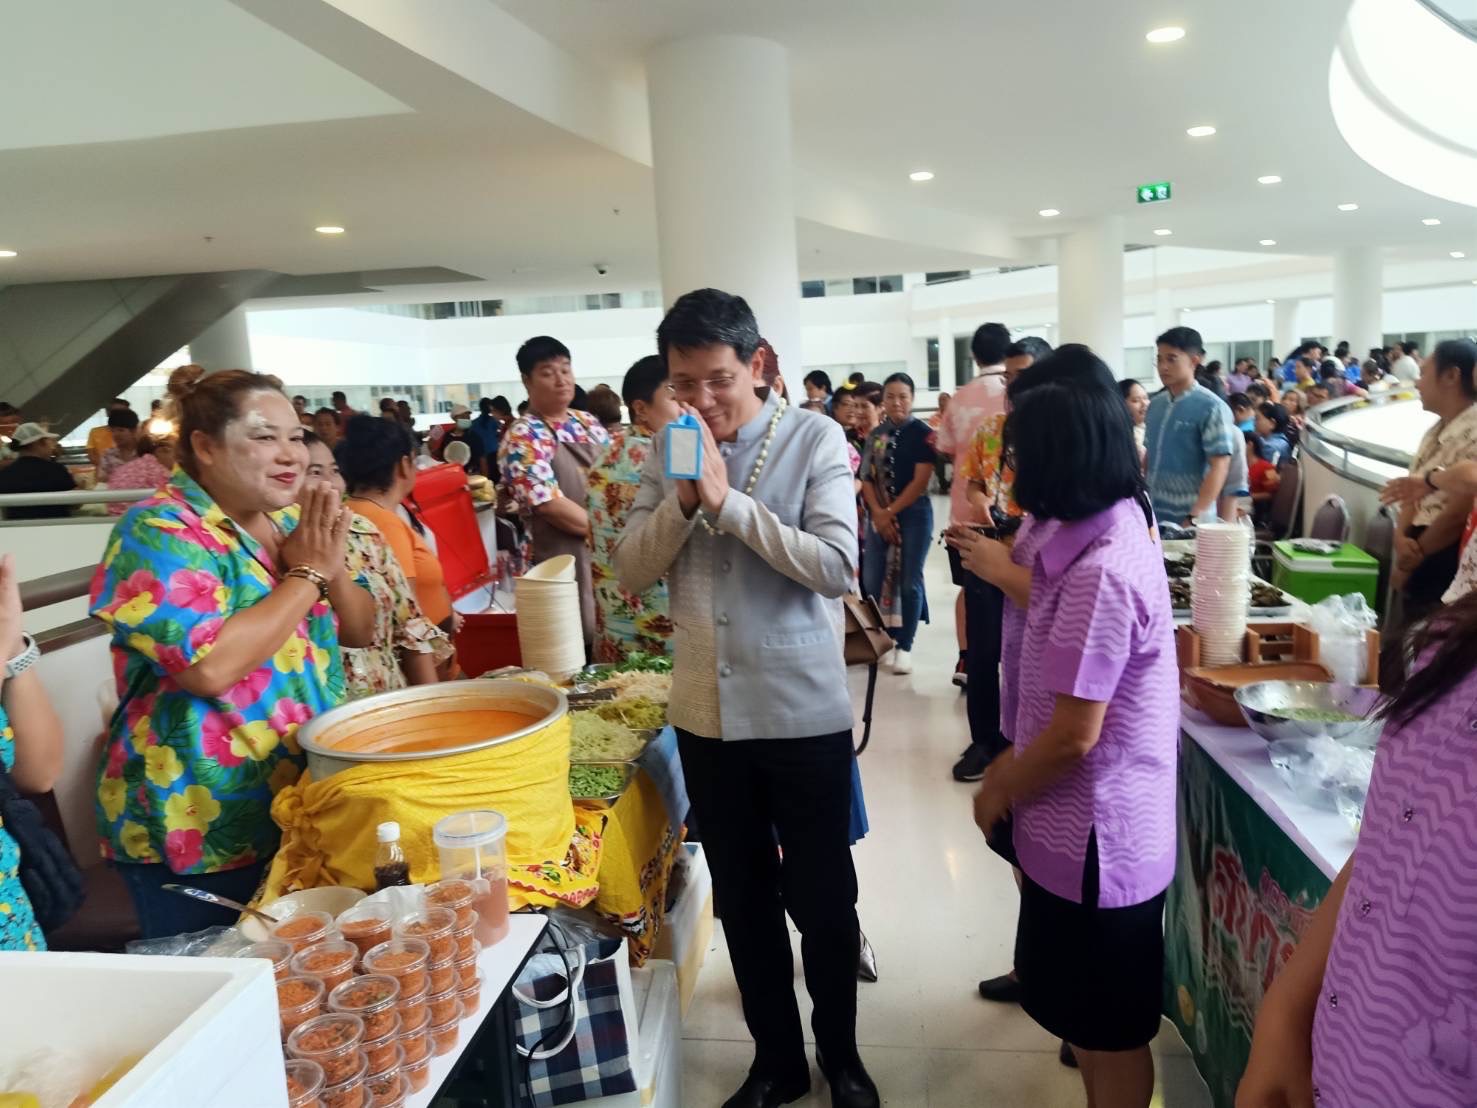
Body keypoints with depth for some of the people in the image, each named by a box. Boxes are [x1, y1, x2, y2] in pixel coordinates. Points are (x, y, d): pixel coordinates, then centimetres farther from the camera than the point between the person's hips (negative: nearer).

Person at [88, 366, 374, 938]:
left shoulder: (290, 521, 5)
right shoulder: (160, 532, -16)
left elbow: (358, 631, 8)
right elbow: (211, 667, -29)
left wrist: (333, 568, -12)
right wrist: (306, 574, -19)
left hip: (306, 809, 7)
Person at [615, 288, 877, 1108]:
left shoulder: (815, 439, -9)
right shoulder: (667, 449, 3)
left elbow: (837, 567, -19)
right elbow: (631, 571, 0)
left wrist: (729, 500, -23)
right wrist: (682, 499, -16)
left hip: (803, 710, -3)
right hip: (706, 712, 4)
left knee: (822, 898, 13)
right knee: (742, 898, 18)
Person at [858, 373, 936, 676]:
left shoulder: (923, 433, -6)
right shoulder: (876, 435, 8)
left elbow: (920, 481, -12)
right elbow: (865, 477, 5)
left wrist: (891, 511, -11)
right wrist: (878, 513, -9)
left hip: (913, 515, -4)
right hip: (879, 516, 5)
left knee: (909, 582, 0)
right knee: (871, 580, 3)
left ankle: (904, 646, 10)